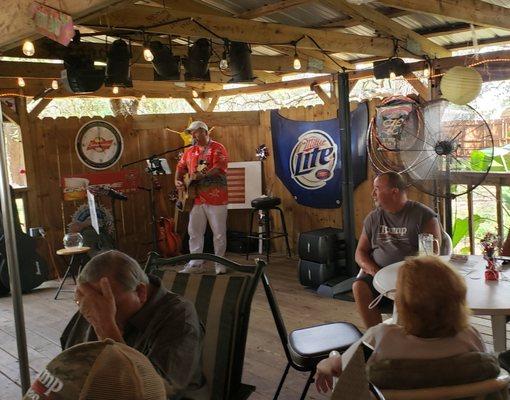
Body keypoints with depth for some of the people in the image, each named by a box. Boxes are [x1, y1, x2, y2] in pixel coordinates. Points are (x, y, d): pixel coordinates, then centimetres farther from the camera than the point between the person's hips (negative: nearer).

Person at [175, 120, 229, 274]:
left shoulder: (217, 148, -4)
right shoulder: (190, 151, 16)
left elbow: (219, 168, -17)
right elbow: (180, 167, 18)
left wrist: (201, 175, -24)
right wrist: (178, 180, -1)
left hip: (216, 198, -6)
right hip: (197, 198, 6)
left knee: (219, 233, 2)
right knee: (194, 232, 8)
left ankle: (220, 264, 14)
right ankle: (195, 263, 18)